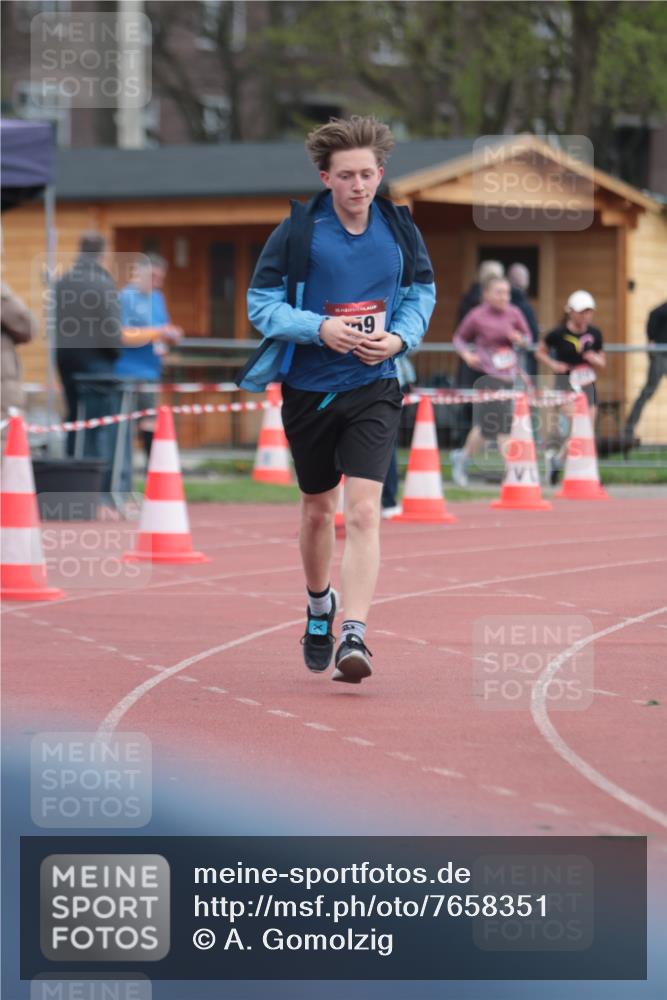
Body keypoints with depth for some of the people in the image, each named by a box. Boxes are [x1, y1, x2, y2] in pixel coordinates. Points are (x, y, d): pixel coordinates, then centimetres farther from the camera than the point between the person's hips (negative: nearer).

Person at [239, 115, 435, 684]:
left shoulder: (399, 230, -2)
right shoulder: (298, 232, -9)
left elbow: (423, 292, 12)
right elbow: (261, 302, -6)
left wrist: (400, 337, -8)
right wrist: (319, 328, -22)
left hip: (373, 389, 0)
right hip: (308, 390, 0)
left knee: (363, 510, -15)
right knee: (318, 509, 17)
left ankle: (355, 636, -19)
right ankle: (319, 604, 44)